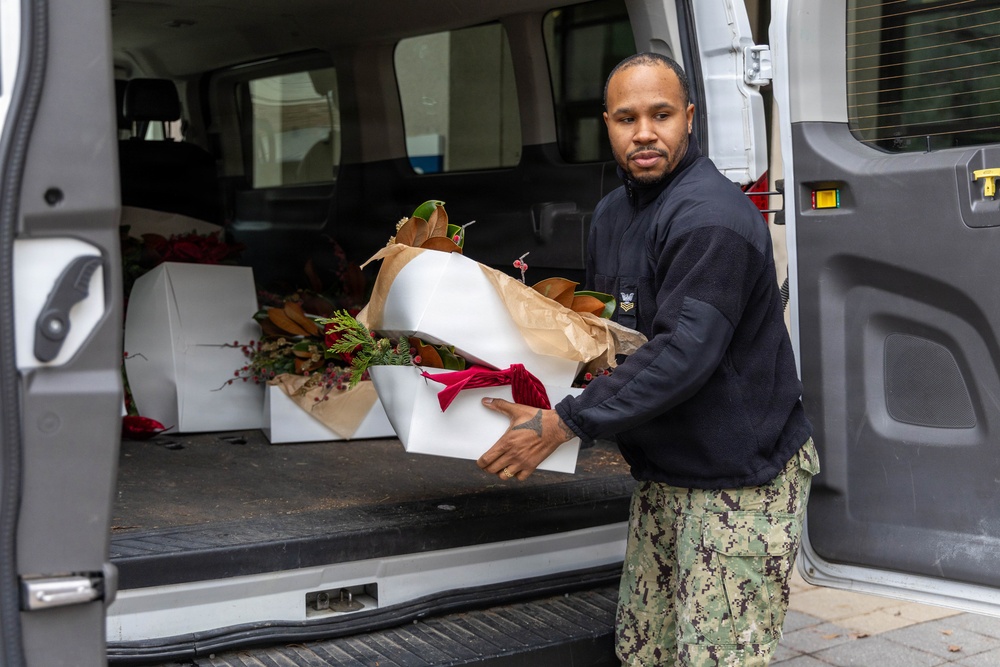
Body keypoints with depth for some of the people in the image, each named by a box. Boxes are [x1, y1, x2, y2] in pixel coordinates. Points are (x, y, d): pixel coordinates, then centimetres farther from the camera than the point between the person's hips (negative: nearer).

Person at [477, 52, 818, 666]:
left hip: (740, 479, -9)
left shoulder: (711, 217, -20)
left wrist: (562, 425, -26)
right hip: (664, 472, 9)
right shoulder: (612, 213, 11)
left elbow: (683, 352, -28)